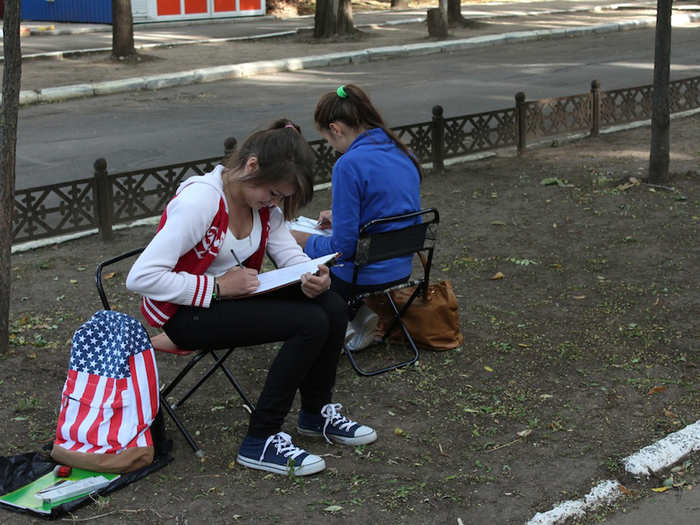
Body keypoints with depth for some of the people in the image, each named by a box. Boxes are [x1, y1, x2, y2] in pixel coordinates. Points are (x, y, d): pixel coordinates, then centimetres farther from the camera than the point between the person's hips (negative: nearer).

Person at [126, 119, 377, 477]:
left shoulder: (263, 202, -1)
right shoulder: (199, 202, -26)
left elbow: (289, 254, 4)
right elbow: (141, 277, -30)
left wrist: (312, 278, -20)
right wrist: (219, 287, -27)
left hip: (232, 295, 8)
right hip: (183, 313, -8)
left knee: (332, 307, -9)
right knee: (311, 323, -22)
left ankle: (316, 413, 14)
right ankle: (259, 443, -12)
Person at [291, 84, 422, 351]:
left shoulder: (350, 164, -22)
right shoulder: (403, 154, 2)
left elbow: (343, 247, -21)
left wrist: (304, 240, -4)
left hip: (363, 277, -8)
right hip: (401, 271, 8)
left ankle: (354, 317, 5)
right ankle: (357, 312, 13)